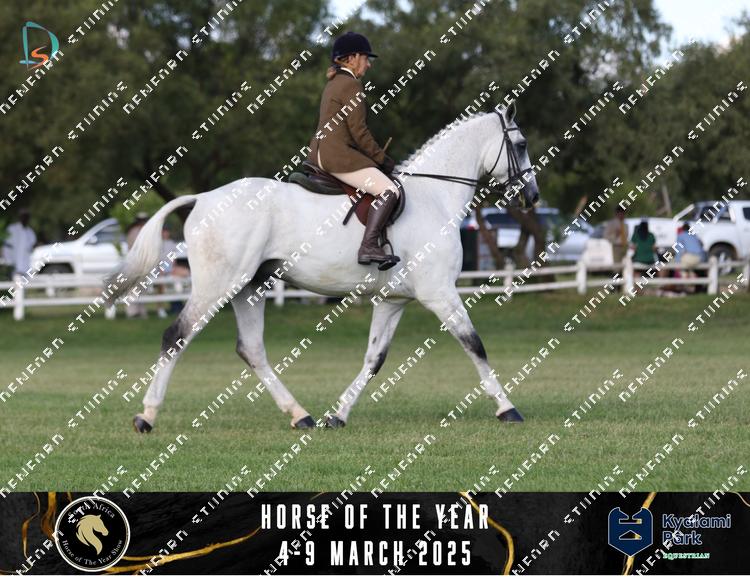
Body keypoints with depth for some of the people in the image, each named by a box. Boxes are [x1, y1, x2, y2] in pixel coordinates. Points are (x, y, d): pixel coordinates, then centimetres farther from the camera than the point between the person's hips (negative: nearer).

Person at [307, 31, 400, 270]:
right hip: (338, 154, -11)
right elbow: (358, 132, -15)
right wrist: (382, 158, -4)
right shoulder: (351, 84, -10)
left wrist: (377, 157, 19)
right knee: (388, 190, -20)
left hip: (318, 152, 11)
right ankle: (369, 246, -31)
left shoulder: (333, 84, 20)